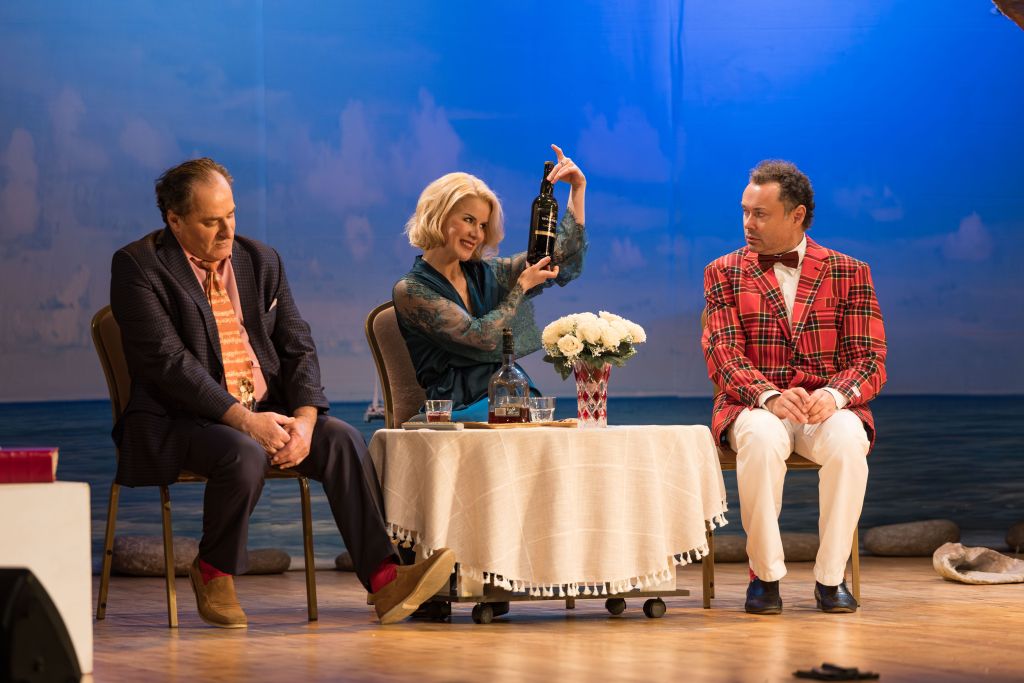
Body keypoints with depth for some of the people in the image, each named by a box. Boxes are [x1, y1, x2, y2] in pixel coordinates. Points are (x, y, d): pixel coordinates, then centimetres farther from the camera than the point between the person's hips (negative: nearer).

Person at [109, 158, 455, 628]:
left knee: (342, 439, -19)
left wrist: (304, 416, -12)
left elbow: (297, 348, 9)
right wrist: (243, 419, -24)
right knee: (243, 455, -35)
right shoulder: (138, 266, -5)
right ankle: (213, 573, -9)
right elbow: (166, 360, -16)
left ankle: (384, 579, -25)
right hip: (177, 421, -5)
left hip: (264, 412, 5)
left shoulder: (261, 261, 12)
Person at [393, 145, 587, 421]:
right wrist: (522, 286, 3)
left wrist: (578, 190, 10)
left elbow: (565, 257, 17)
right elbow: (480, 337, -9)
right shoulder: (410, 291, 0)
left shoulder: (485, 274, 18)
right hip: (461, 408, -6)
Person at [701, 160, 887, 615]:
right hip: (754, 405, 0)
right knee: (761, 439, -37)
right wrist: (770, 396, -23)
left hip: (829, 406, 0)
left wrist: (834, 395, -22)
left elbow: (870, 360, 1)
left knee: (848, 440, -35)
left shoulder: (848, 272, 9)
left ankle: (831, 577, -21)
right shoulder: (724, 273, 9)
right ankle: (765, 574, -22)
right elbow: (723, 355, -3)